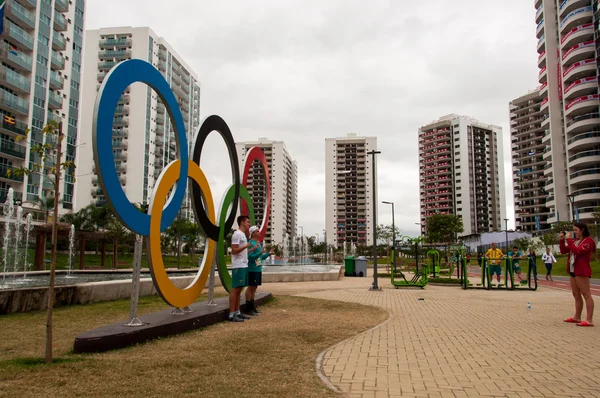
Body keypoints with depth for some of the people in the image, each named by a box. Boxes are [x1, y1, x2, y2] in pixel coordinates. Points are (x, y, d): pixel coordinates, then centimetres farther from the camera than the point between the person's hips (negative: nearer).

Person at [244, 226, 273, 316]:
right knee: (251, 287, -3)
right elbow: (250, 257, -19)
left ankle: (252, 307, 21)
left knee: (254, 288, 13)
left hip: (258, 268, 9)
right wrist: (260, 253, -29)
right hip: (252, 269, -9)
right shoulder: (251, 243, -13)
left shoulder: (259, 243, 14)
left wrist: (268, 254, 9)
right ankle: (248, 308, 4)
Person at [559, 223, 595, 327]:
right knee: (576, 295, 12)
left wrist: (568, 239, -19)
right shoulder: (575, 240, 14)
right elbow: (563, 251, 16)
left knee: (586, 294, -8)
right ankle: (577, 317, 19)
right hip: (573, 271, 9)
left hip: (582, 272, -9)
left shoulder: (588, 241, -10)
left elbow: (577, 251, -24)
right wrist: (562, 240, 4)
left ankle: (589, 320, -10)